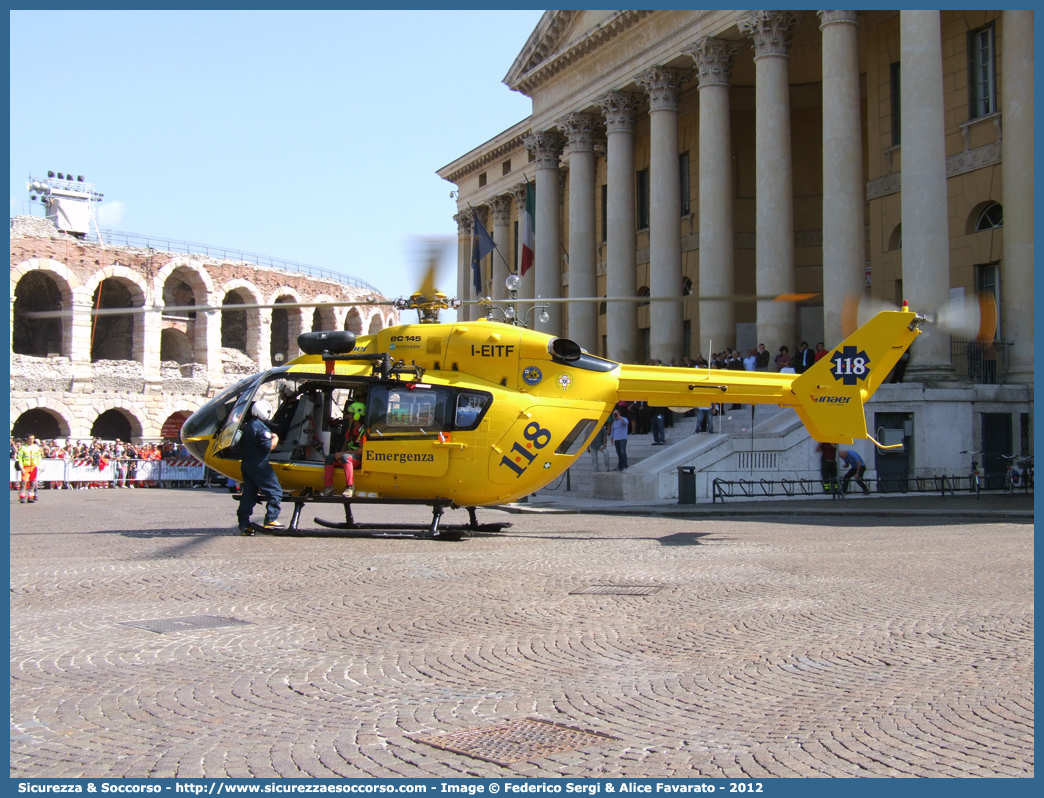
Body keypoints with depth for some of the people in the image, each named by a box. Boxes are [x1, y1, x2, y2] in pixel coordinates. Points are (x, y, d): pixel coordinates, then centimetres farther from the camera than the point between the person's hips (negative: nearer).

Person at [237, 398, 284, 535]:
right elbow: (268, 447, -19)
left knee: (248, 494, 10)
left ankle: (244, 525, 9)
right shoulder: (261, 428, -14)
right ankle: (270, 520, -9)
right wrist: (275, 439, 1)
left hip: (246, 464, 9)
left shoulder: (247, 426, 14)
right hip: (259, 465, -9)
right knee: (275, 492, -3)